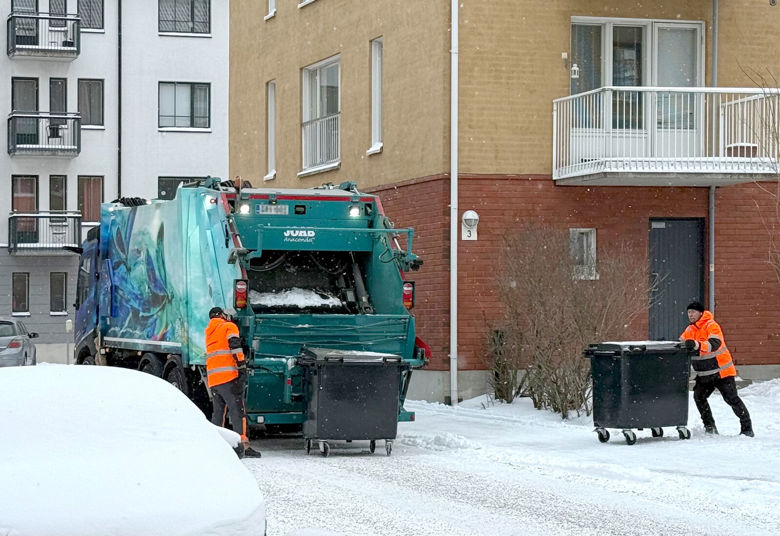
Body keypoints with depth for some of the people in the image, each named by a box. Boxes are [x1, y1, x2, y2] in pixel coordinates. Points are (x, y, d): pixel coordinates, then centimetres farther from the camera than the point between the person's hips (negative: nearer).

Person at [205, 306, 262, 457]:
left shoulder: (209, 333, 25)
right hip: (228, 377, -7)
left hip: (212, 379, 7)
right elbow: (235, 347, -11)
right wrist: (242, 368, -15)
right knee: (237, 410, -9)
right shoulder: (229, 327, 2)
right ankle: (243, 445, -18)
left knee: (218, 411, 14)